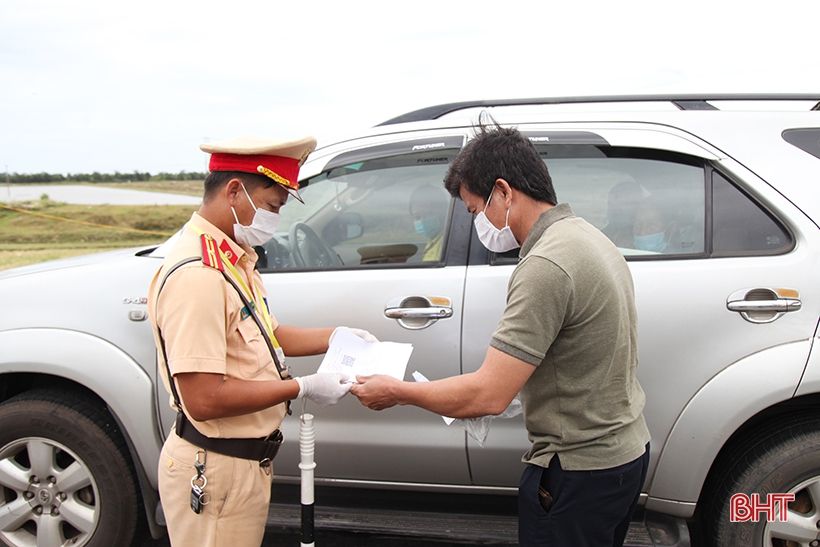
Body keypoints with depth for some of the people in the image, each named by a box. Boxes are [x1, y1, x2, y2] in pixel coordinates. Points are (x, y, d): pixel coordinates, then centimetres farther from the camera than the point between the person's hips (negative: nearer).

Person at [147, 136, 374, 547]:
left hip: (244, 461, 10)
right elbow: (204, 399, -29)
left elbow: (265, 336, 20)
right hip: (215, 471, -10)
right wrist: (302, 388, -20)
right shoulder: (197, 275, -25)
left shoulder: (233, 259, 7)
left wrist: (337, 337, 8)